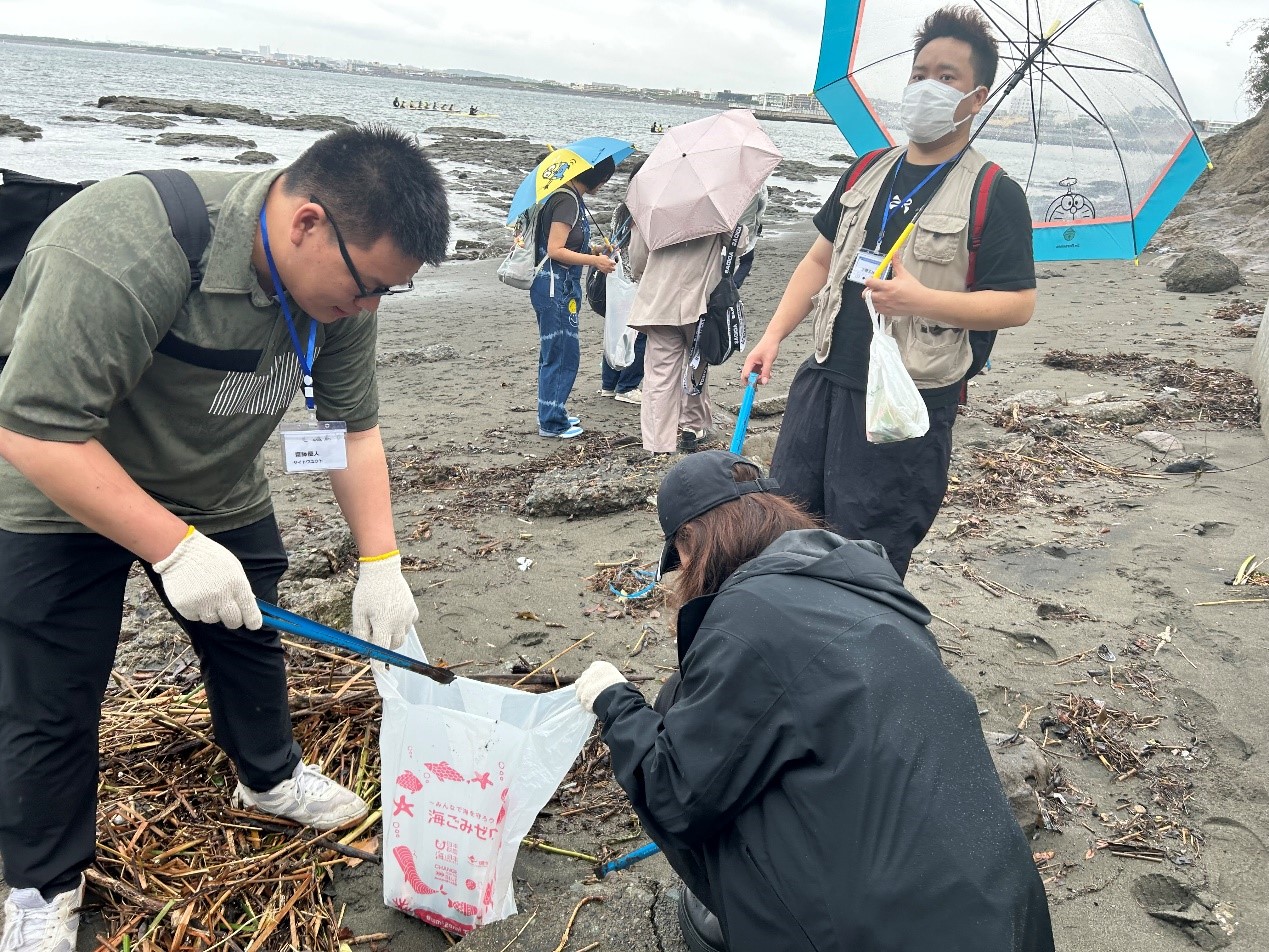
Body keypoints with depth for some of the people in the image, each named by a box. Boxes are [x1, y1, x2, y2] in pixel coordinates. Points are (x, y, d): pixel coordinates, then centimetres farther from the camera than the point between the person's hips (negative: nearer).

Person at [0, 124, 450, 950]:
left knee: (250, 641, 16)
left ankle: (271, 776, 43)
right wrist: (175, 548, -36)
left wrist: (381, 564, -13)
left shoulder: (339, 273, -15)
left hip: (215, 490, 6)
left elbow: (353, 426, -8)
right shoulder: (128, 253, -38)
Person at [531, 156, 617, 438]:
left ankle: (553, 414, 27)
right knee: (562, 354, -4)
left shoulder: (571, 197, 14)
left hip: (562, 287, 10)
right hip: (556, 287, -10)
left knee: (555, 353, 16)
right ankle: (552, 423, 4)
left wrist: (593, 252, 13)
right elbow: (555, 250, -21)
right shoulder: (567, 200, -16)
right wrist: (595, 261, -20)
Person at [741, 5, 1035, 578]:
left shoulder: (993, 193, -5)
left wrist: (922, 300, -23)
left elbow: (1018, 304, -9)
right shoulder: (869, 172, 13)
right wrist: (774, 336, 6)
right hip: (823, 380, 6)